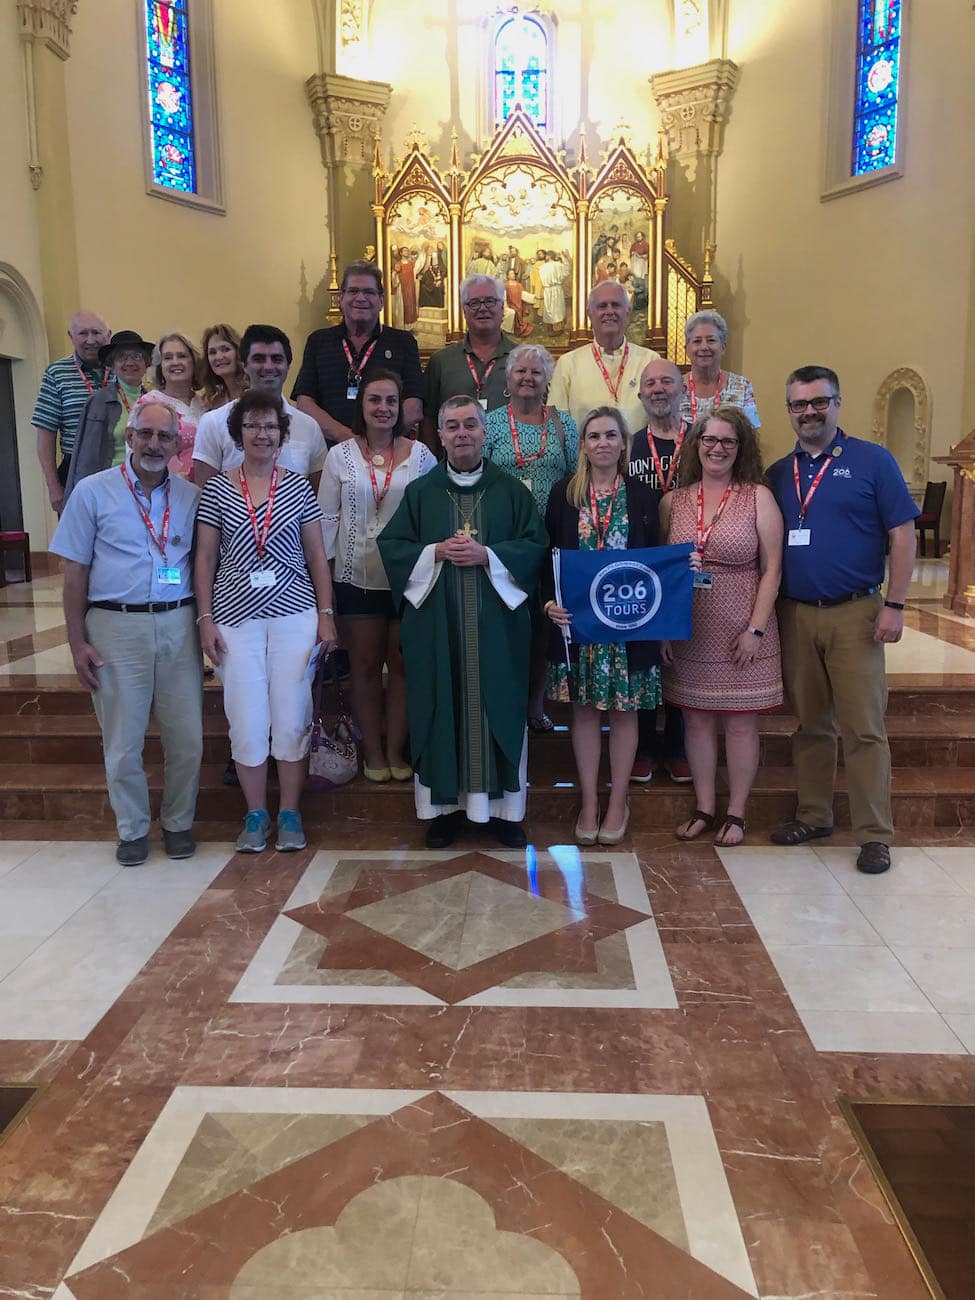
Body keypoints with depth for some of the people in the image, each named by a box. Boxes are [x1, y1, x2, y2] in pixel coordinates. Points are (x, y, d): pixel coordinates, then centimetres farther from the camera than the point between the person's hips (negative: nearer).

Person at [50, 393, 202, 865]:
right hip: (116, 626, -2)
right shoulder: (93, 492, 1)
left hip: (177, 625, 2)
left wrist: (205, 626, 1)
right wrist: (77, 643, -3)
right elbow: (75, 572, 1)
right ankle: (132, 829, 24)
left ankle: (178, 821, 25)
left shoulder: (190, 497, 8)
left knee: (187, 737, 5)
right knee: (123, 740, 6)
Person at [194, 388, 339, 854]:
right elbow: (204, 558, 5)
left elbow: (317, 557, 6)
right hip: (235, 618, 0)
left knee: (291, 717, 4)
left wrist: (326, 615, 1)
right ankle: (256, 813, 20)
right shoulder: (217, 489, 4)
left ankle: (290, 814, 18)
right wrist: (205, 618, -2)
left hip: (294, 614, 0)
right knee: (246, 720, 4)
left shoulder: (298, 487, 5)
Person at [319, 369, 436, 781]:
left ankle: (396, 750, 19)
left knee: (402, 664, 6)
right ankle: (372, 751, 20)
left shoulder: (420, 454, 2)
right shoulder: (341, 455, 3)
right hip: (356, 576, 0)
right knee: (365, 665, 8)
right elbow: (326, 517, 4)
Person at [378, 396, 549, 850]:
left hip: (496, 624, 0)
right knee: (441, 709, 3)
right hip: (436, 624, 1)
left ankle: (502, 805, 14)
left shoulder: (511, 491, 7)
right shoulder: (420, 492, 8)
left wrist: (487, 555, -13)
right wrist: (436, 552, -11)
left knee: (497, 707, 3)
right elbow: (391, 545, 4)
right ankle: (445, 804, 14)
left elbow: (536, 545, 0)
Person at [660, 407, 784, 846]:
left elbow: (771, 570, -4)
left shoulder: (758, 497, -2)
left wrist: (756, 629, -11)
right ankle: (703, 810, 23)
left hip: (743, 634, -3)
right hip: (688, 633, 3)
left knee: (740, 725, 5)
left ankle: (735, 814, 19)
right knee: (697, 721, 10)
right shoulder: (673, 501, 6)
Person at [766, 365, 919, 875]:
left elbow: (902, 535, -3)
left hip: (854, 613, -4)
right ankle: (813, 815, 25)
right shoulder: (778, 474, 11)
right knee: (810, 723, 12)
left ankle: (874, 834, 6)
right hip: (795, 615, 4)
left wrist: (894, 605, -10)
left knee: (863, 728, -3)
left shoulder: (872, 460, 0)